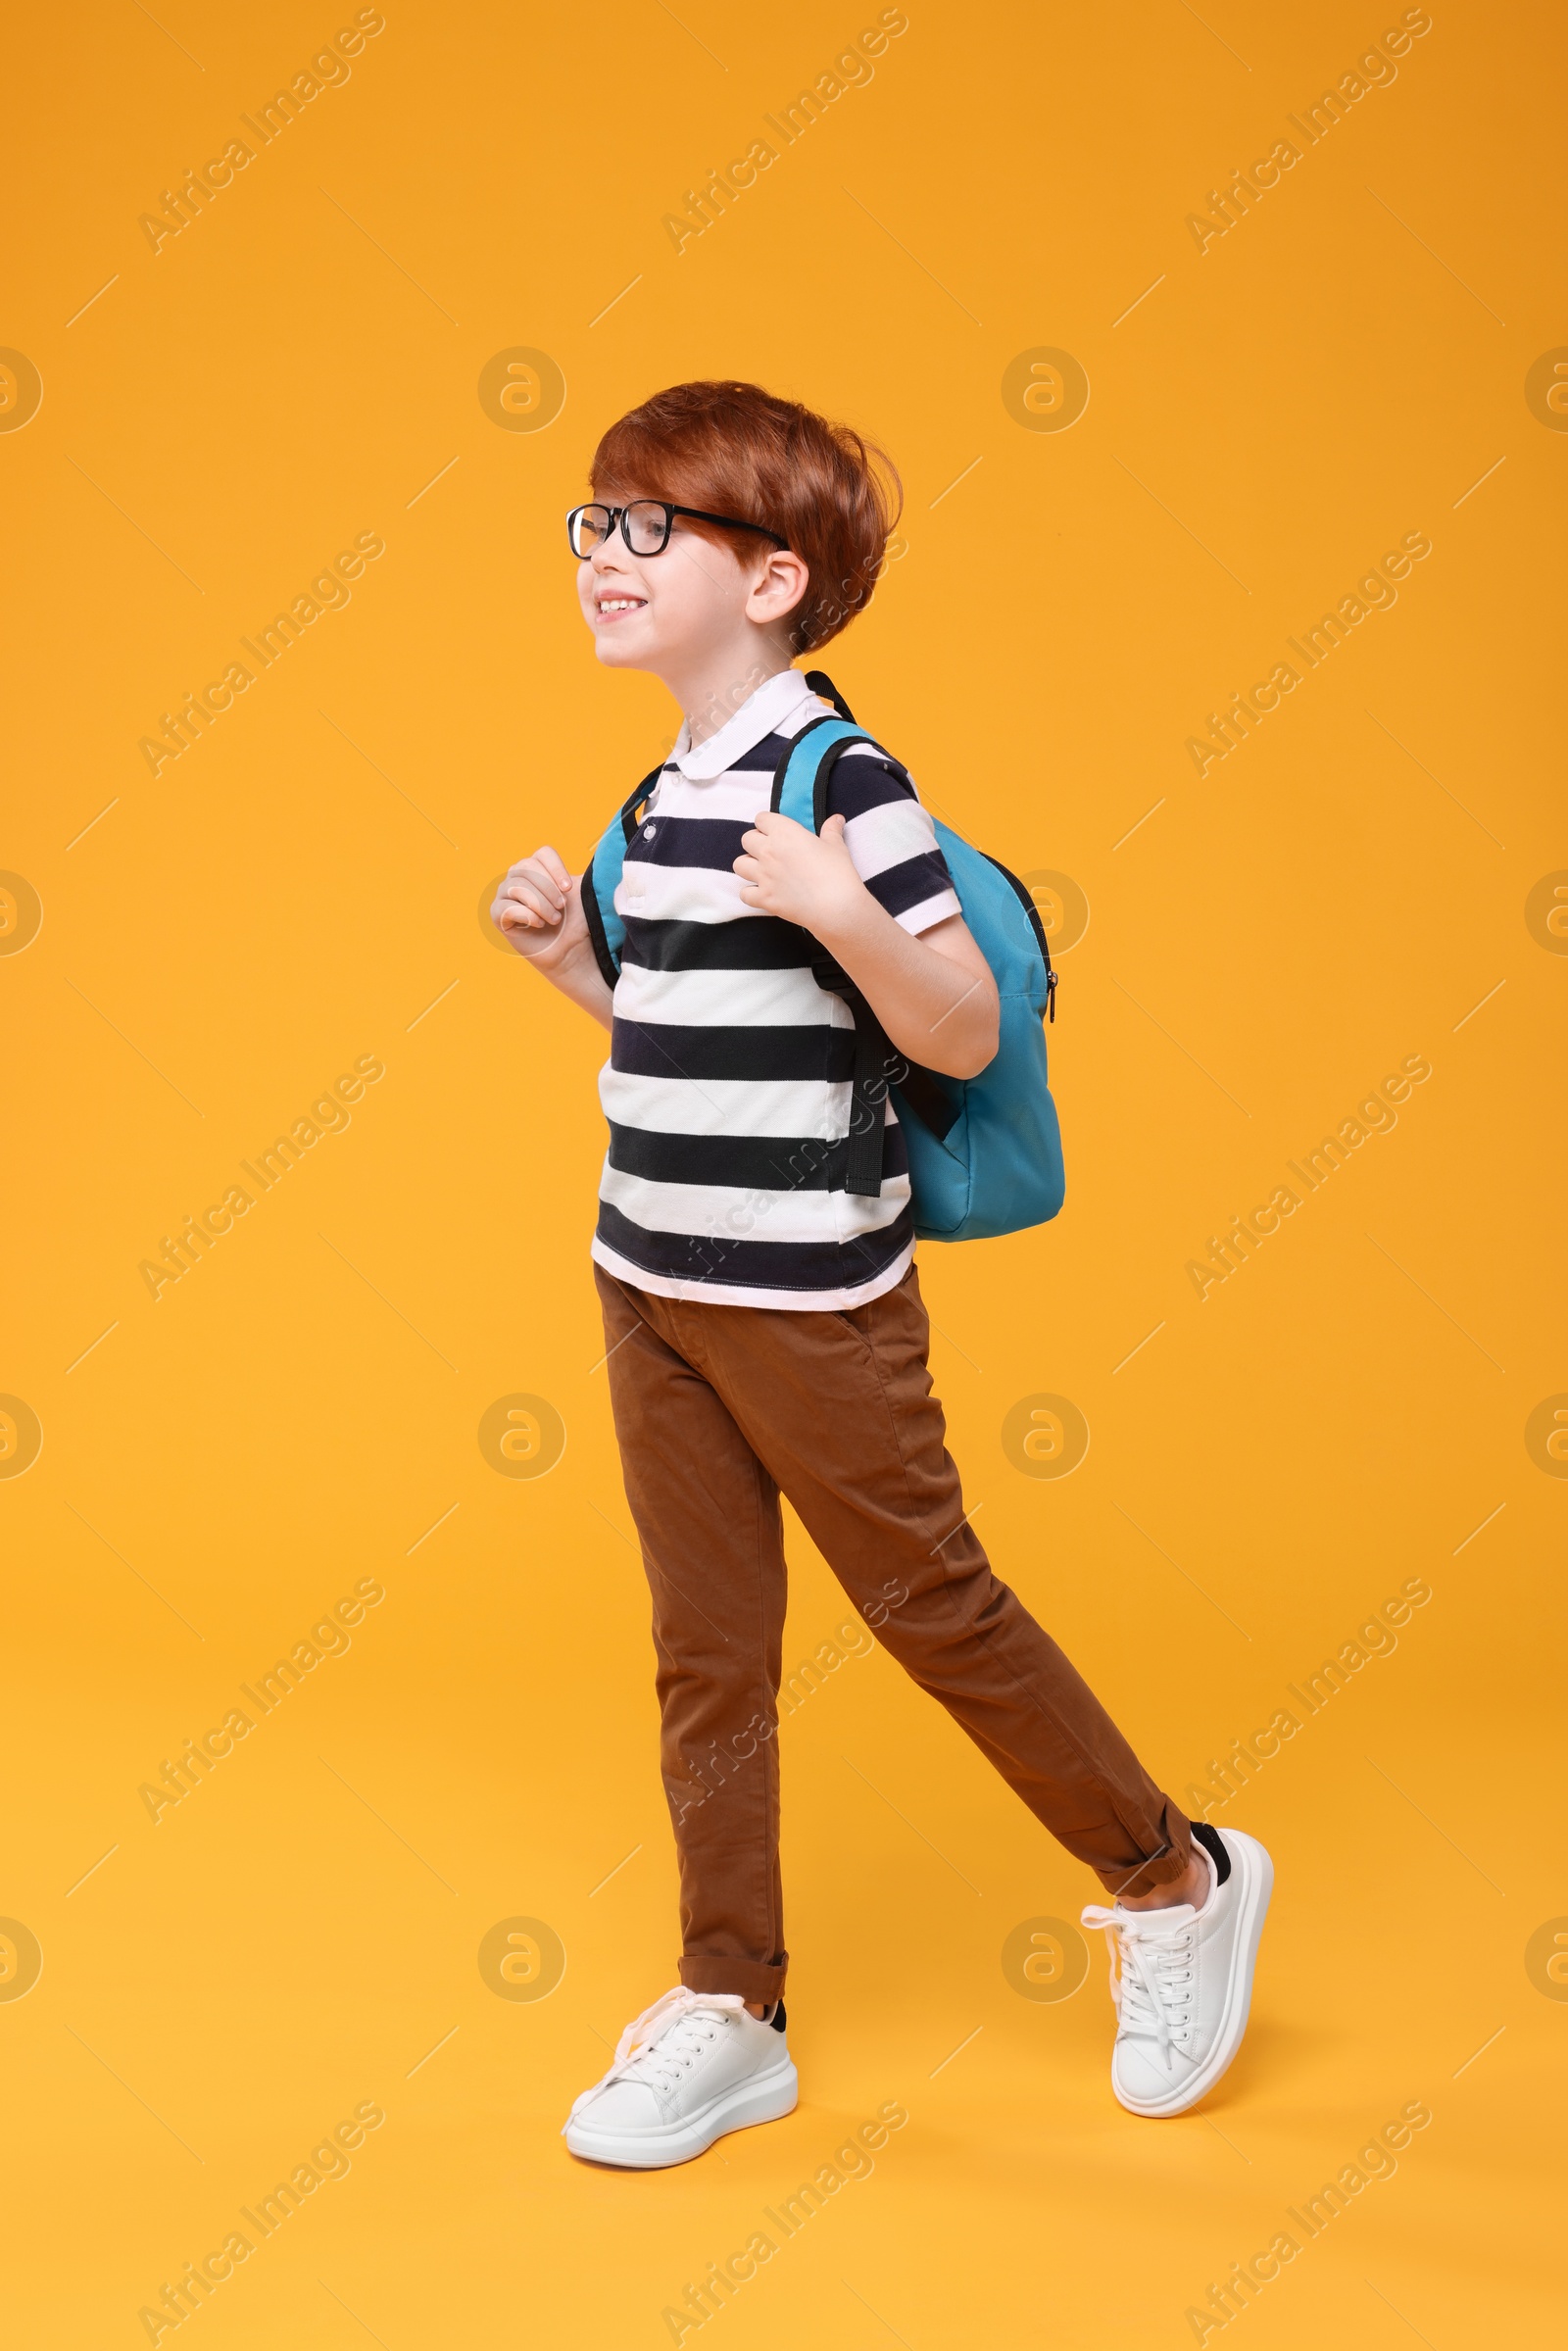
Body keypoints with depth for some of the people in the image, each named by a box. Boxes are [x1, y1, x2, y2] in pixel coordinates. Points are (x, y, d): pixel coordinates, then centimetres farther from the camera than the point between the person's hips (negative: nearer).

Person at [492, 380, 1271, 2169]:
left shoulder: (840, 777, -15)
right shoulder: (667, 794, 10)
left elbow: (962, 1033, -18)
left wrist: (840, 912, -32)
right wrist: (569, 957, 8)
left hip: (807, 1296, -8)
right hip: (651, 1286, 8)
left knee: (931, 1606, 5)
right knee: (704, 1649, 12)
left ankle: (1175, 1881, 27)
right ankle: (729, 2016, 23)